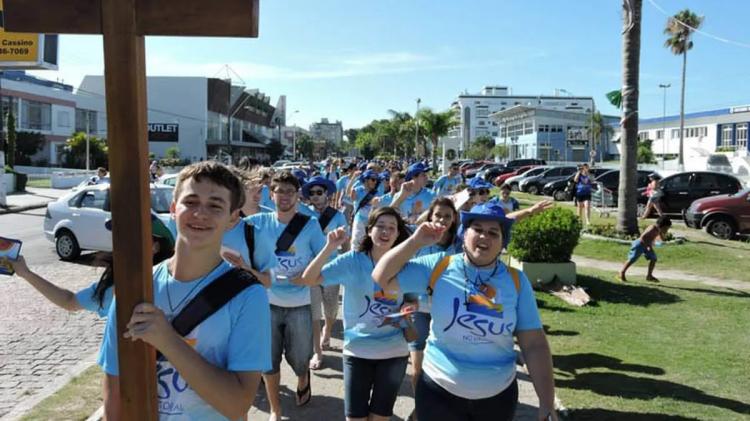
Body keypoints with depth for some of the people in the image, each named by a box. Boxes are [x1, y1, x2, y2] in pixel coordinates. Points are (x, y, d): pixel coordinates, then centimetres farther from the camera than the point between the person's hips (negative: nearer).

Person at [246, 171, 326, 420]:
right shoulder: (260, 222, -2)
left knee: (299, 357, 13)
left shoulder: (310, 225, -7)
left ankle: (303, 379, 49)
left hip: (299, 304, -1)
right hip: (268, 302, 1)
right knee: (269, 359, 9)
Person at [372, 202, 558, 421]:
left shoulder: (516, 281, -7)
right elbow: (382, 278, -7)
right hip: (439, 390, -1)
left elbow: (534, 345, -5)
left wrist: (547, 403, -7)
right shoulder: (438, 267, -8)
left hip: (498, 395, 1)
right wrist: (415, 242, -17)